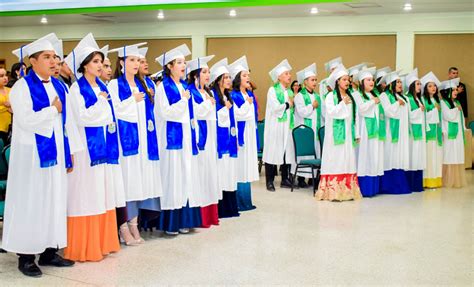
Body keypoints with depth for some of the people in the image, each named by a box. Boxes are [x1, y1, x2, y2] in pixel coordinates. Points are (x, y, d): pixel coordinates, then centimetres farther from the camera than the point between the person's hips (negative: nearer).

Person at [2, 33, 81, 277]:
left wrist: (70, 152, 8)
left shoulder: (59, 86, 10)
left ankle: (49, 251, 20)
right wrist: (52, 109, -11)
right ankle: (25, 256, 11)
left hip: (56, 153, 6)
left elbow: (67, 121, 11)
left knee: (55, 201, 9)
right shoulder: (22, 87, -8)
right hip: (32, 155, -6)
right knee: (30, 203, 1)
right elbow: (26, 121, -21)